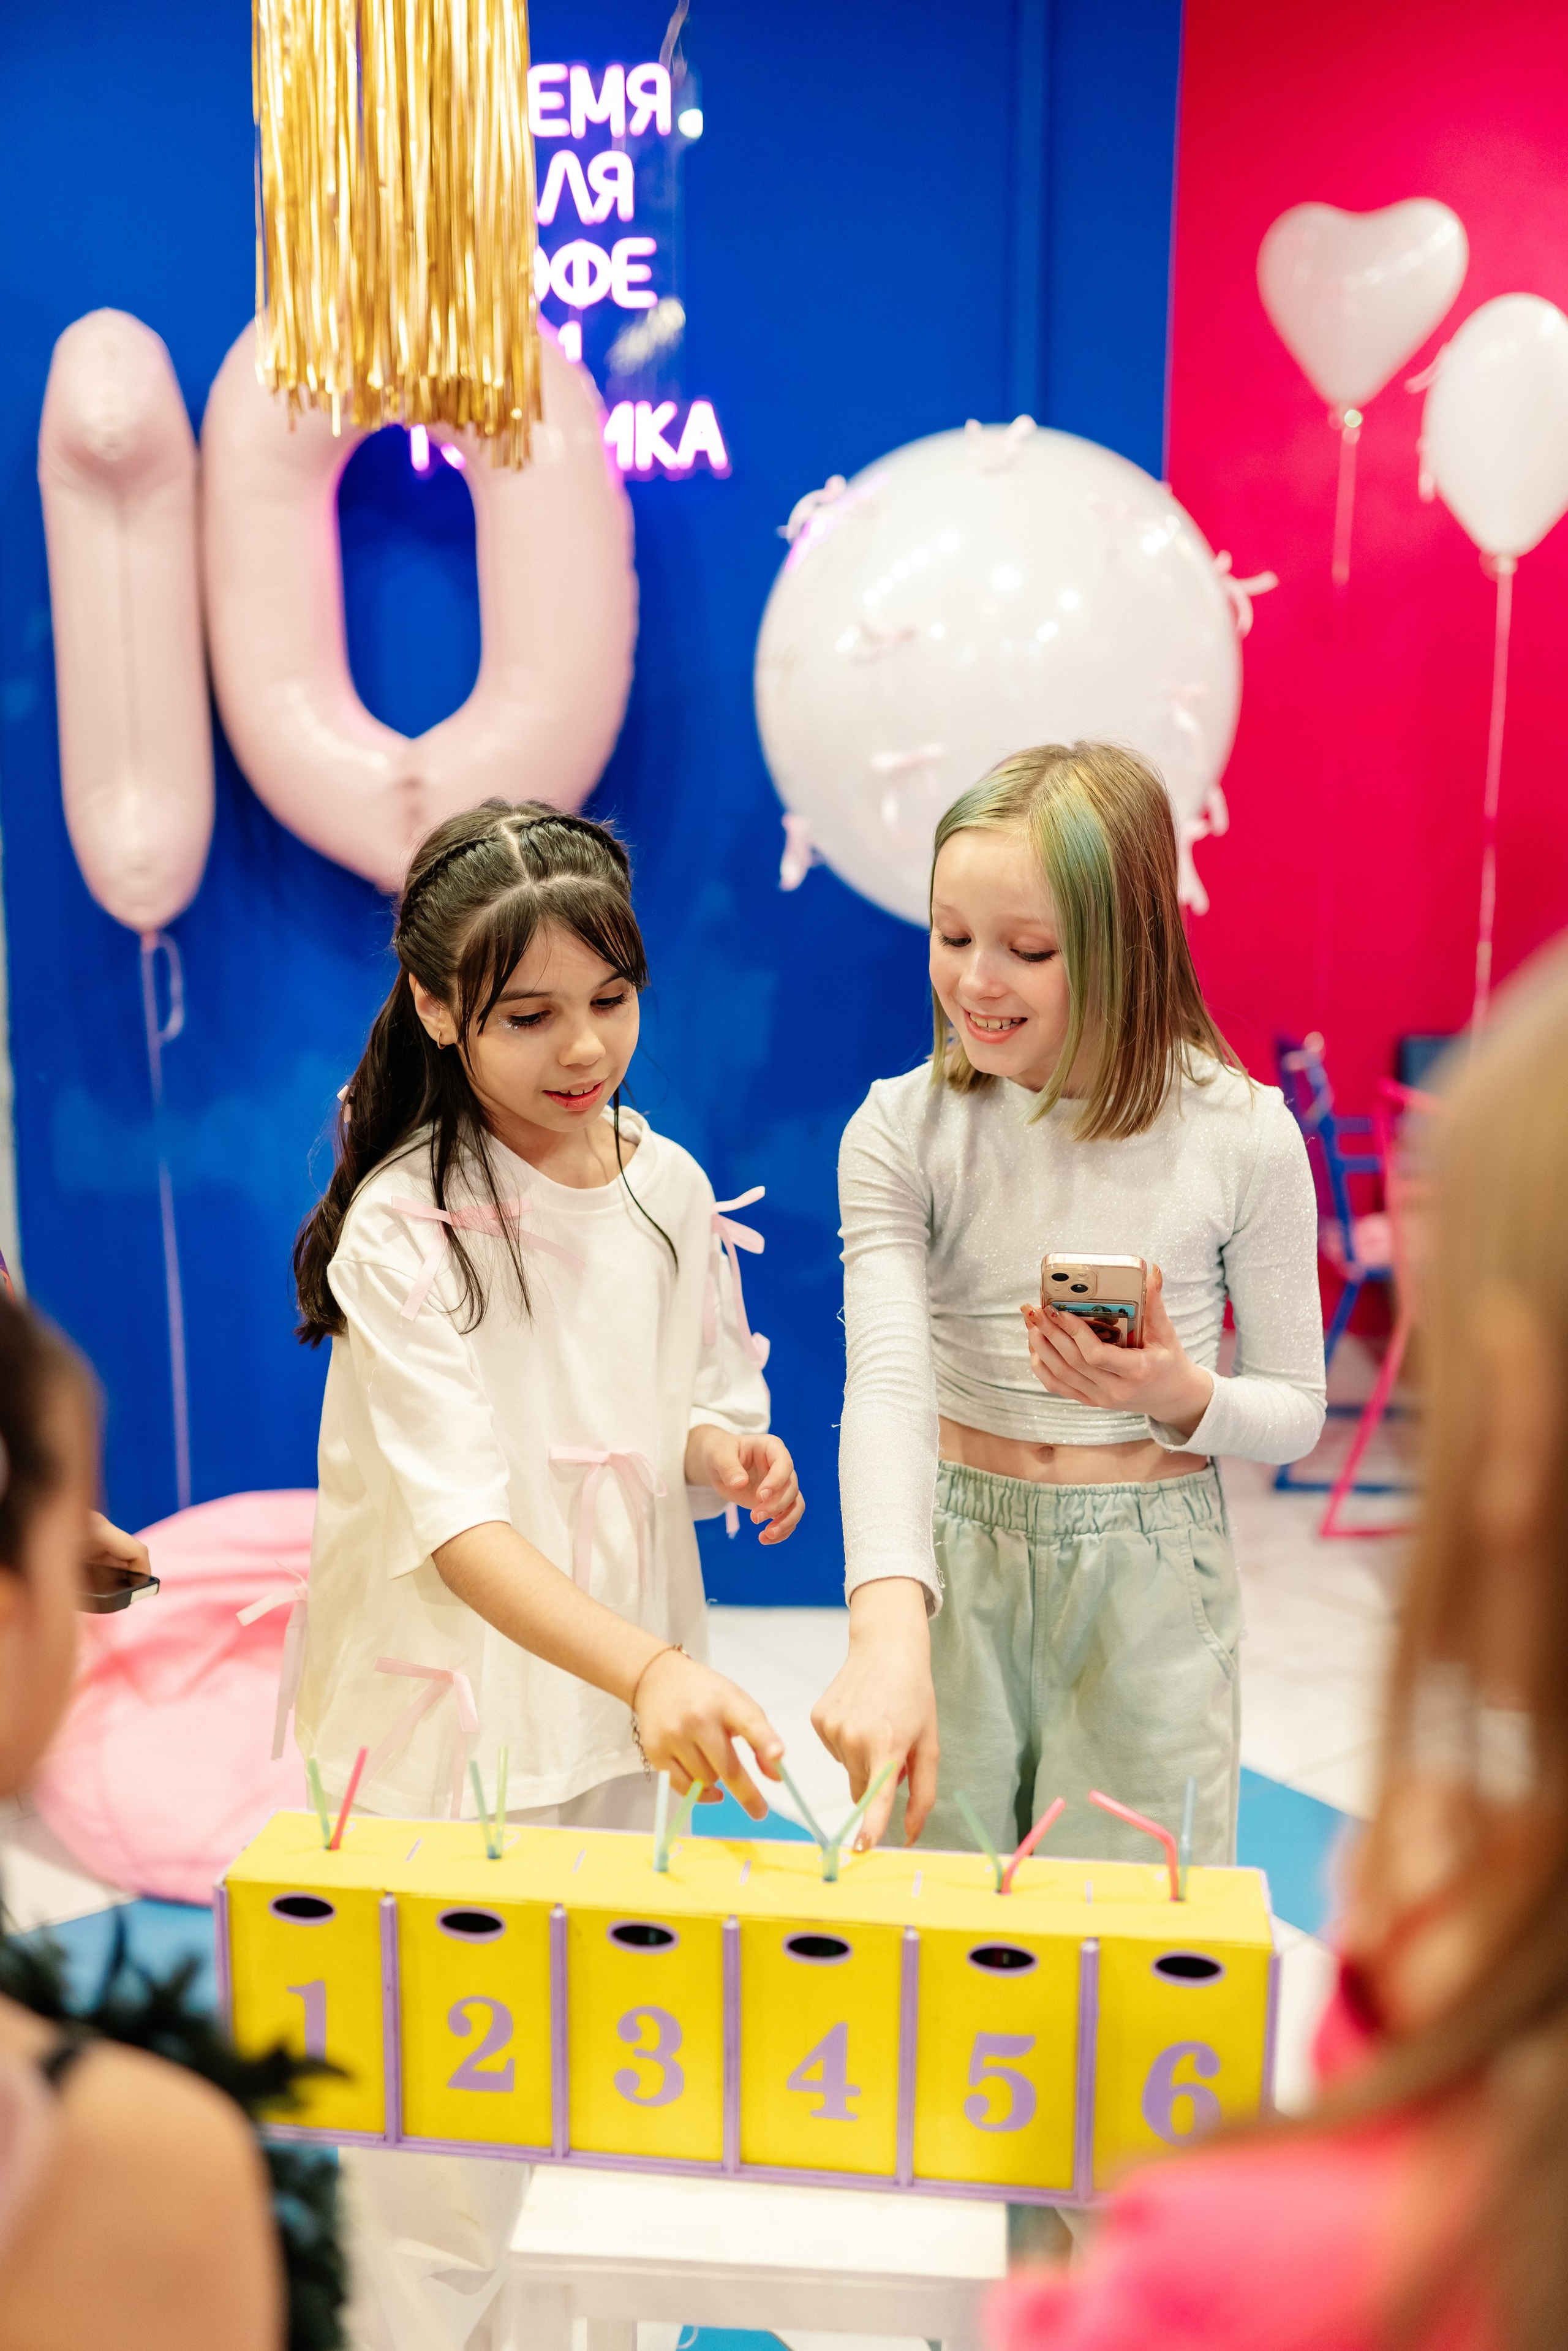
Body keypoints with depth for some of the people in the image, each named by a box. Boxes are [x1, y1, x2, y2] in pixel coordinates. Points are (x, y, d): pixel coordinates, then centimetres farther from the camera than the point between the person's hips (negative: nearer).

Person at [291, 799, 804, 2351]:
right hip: (446, 1722, -5)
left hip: (619, 1705, 6)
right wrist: (648, 1669, -39)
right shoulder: (405, 1228, -17)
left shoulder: (669, 1187, 0)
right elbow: (453, 1520, -25)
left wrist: (725, 1451, -11)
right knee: (444, 2153, 4)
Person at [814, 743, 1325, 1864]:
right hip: (951, 1567, 1)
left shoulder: (1242, 1135, -9)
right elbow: (887, 1382, -20)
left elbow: (1298, 1410, 1)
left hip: (1150, 1576, 0)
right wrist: (889, 1630, -35)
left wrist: (1183, 1396, -21)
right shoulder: (900, 1129, -8)